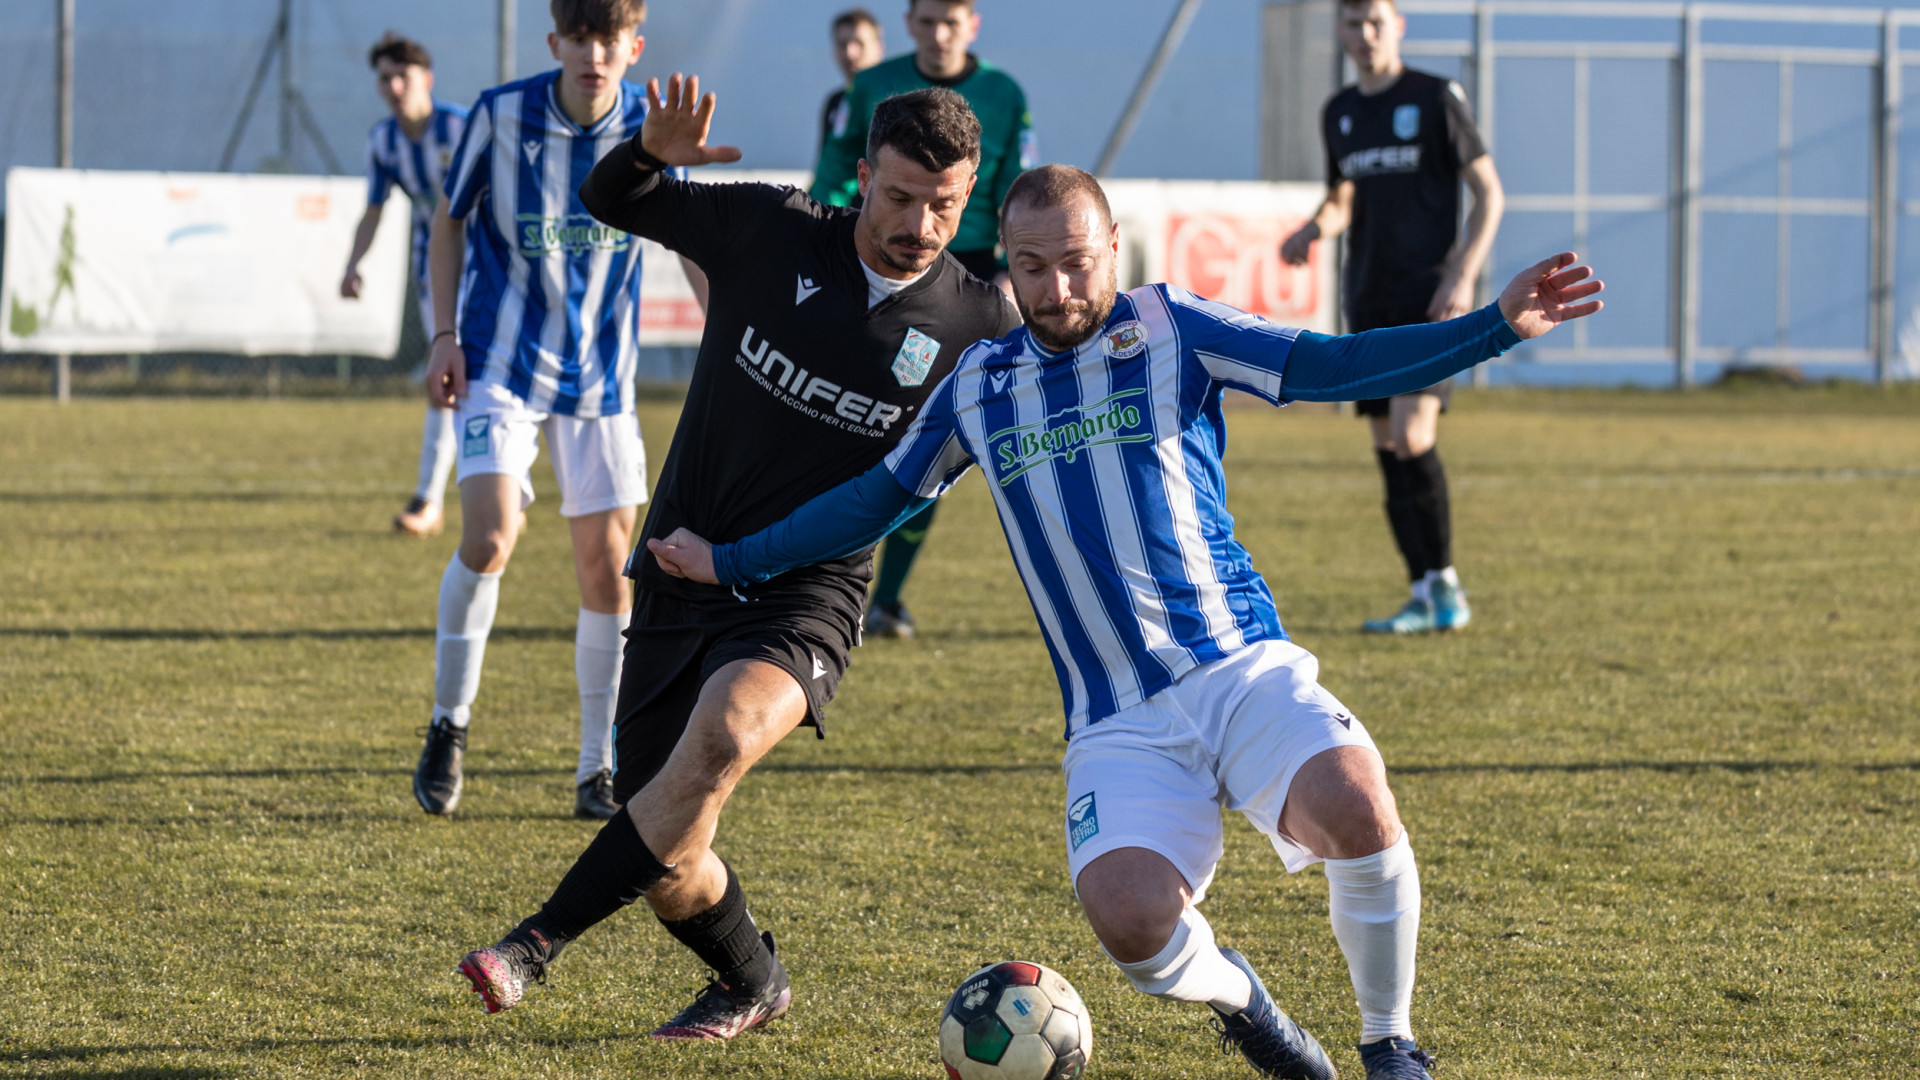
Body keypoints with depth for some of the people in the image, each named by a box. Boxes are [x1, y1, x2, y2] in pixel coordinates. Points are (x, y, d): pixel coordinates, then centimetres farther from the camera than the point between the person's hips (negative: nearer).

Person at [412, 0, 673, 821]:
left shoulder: (651, 127, -7)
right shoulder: (501, 115, -11)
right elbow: (451, 219, 3)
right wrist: (445, 336, -3)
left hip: (601, 376, 2)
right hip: (501, 364, -2)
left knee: (606, 562, 1)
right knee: (490, 537, -20)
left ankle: (599, 771, 13)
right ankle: (449, 724, 2)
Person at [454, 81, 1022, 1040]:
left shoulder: (976, 324, -3)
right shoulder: (770, 232, -4)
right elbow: (607, 204, 6)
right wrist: (652, 155, -16)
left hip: (808, 594, -2)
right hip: (686, 573, 2)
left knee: (723, 735, -35)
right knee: (665, 865, 1)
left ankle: (538, 942, -30)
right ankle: (752, 982, 34)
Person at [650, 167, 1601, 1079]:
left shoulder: (1170, 329, 4)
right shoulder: (978, 385, 14)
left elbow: (1329, 366, -5)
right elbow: (880, 496, 28)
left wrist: (1495, 327, -17)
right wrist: (731, 563, 30)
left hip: (1241, 671, -1)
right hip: (1119, 725, 2)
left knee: (1355, 802, -32)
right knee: (1127, 915, -27)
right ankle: (1229, 993, 11)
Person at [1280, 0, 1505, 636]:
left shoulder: (1437, 99, -3)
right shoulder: (1340, 114, 13)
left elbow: (1489, 192, -2)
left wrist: (1462, 277, -13)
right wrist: (1313, 231, 0)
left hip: (1429, 298, -6)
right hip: (1369, 305, 6)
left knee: (1412, 435, -19)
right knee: (1388, 449, 4)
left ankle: (1446, 584, -8)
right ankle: (1427, 601, 8)